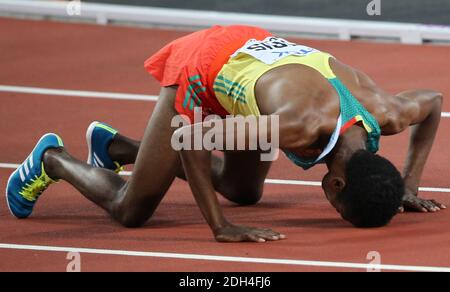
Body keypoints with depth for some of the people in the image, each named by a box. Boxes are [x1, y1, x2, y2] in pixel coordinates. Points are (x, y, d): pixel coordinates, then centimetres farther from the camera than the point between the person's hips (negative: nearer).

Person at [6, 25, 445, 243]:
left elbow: (432, 102, 1)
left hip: (255, 49, 7)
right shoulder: (302, 124, -44)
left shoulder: (386, 113, -25)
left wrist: (408, 189, -2)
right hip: (203, 67, -7)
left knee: (244, 192, 27)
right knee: (129, 210, -3)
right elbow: (188, 137, -40)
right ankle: (53, 160, 25)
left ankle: (115, 146, 39)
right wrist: (220, 229, -38)